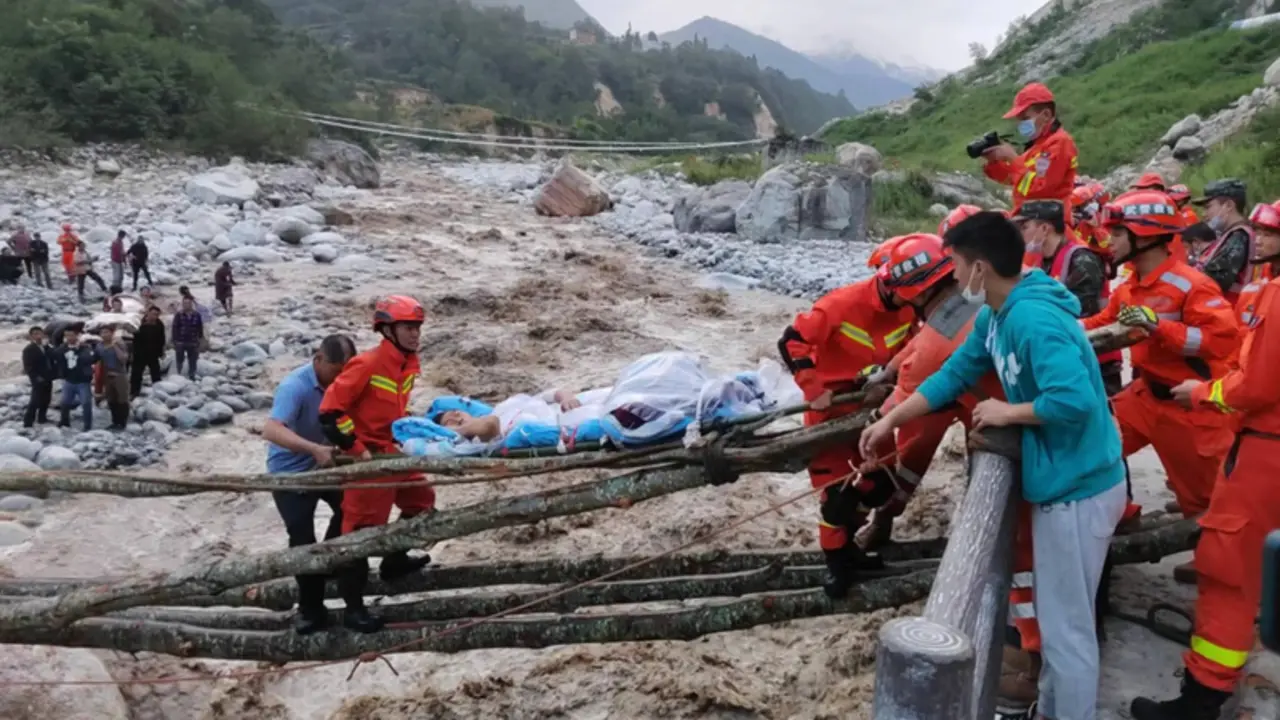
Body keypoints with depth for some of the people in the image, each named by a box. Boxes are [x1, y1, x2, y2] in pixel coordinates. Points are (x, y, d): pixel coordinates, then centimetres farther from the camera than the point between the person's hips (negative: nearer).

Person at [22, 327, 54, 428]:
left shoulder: (46, 348, 11)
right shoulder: (28, 349, -8)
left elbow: (50, 361, 18)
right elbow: (28, 366, -14)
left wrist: (52, 374, 5)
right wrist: (36, 377, -21)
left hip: (48, 378, 7)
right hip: (38, 380, -7)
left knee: (46, 399, 14)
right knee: (36, 401, -8)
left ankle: (42, 417, 29)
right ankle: (28, 422, -3)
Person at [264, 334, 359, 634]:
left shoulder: (340, 382, -11)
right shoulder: (295, 386, -31)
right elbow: (271, 430, -43)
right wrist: (315, 449, -53)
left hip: (323, 464, 6)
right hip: (290, 472, -6)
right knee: (302, 540, -4)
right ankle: (310, 609, 8)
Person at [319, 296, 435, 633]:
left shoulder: (409, 363, 5)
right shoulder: (367, 364, -21)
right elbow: (330, 410, -22)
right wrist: (356, 448, -20)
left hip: (394, 452, 9)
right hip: (368, 457, -9)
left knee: (422, 503, 17)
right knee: (362, 529, -2)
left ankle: (394, 562, 36)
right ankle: (353, 607, 9)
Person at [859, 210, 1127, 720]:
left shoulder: (1033, 318, -26)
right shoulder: (995, 317, 5)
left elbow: (1074, 400, -35)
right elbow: (955, 373, 13)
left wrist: (1006, 413, -20)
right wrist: (891, 420, 8)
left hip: (1078, 489, -10)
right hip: (1059, 482, 10)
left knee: (1067, 627, 3)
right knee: (1056, 617, 23)